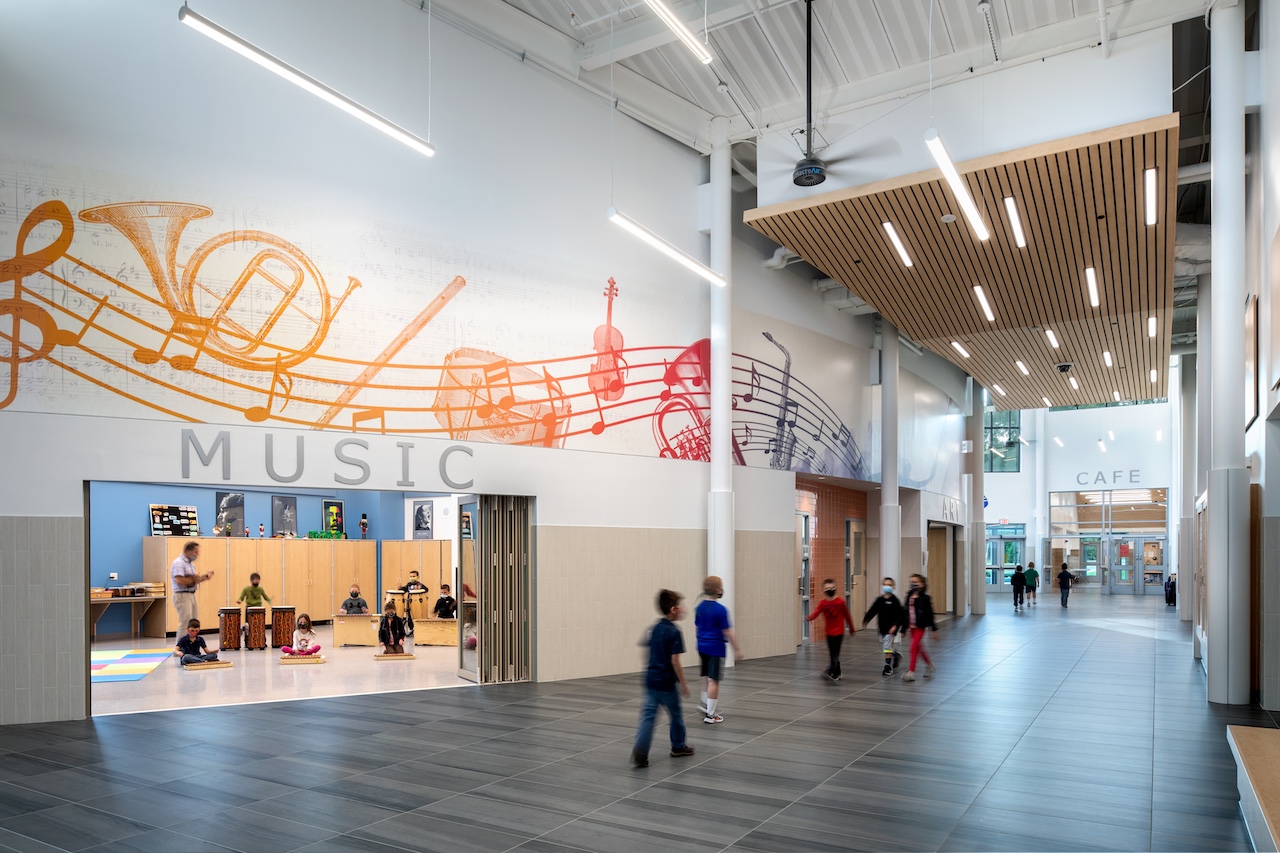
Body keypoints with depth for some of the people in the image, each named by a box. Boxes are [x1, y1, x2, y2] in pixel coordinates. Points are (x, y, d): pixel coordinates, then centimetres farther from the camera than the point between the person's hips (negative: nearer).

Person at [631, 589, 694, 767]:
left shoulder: (653, 629, 8)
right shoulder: (674, 632, -15)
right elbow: (675, 660, -17)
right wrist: (683, 683, -10)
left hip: (650, 679, 6)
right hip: (666, 682, -6)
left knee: (648, 715, 3)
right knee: (675, 714, 15)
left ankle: (640, 751, -11)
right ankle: (678, 747, 31)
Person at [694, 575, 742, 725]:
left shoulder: (699, 607, 4)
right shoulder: (720, 609, -18)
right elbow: (728, 632, -15)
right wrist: (737, 649, -6)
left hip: (702, 647, 7)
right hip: (716, 648, -7)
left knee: (709, 678, 23)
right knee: (714, 681, 1)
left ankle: (706, 705, 28)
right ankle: (710, 714, 7)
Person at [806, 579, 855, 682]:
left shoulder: (840, 602, -9)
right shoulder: (822, 603, 0)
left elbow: (847, 616, 1)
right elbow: (815, 613, -16)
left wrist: (851, 629, 9)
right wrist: (809, 617, -38)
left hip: (838, 632, -4)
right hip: (829, 633, 4)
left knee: (835, 654, -10)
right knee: (833, 654, 13)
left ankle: (830, 673, -17)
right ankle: (837, 674, 25)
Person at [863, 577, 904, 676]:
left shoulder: (894, 600, -10)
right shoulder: (879, 599, 4)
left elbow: (900, 614, -12)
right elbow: (872, 610, 5)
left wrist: (895, 625, -20)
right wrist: (865, 620, -3)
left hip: (891, 628, -6)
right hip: (882, 627, 6)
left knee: (887, 647, -7)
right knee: (883, 646, 15)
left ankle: (888, 667, 5)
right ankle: (896, 656, 42)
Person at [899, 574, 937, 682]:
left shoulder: (925, 598, -10)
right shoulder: (909, 597, 6)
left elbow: (929, 614, -9)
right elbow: (904, 613, 10)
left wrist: (934, 629, -7)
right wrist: (903, 628, 14)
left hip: (920, 626, -6)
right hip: (911, 626, 6)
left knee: (914, 648, -10)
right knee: (919, 648, 16)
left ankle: (911, 672, -6)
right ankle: (929, 665, 38)